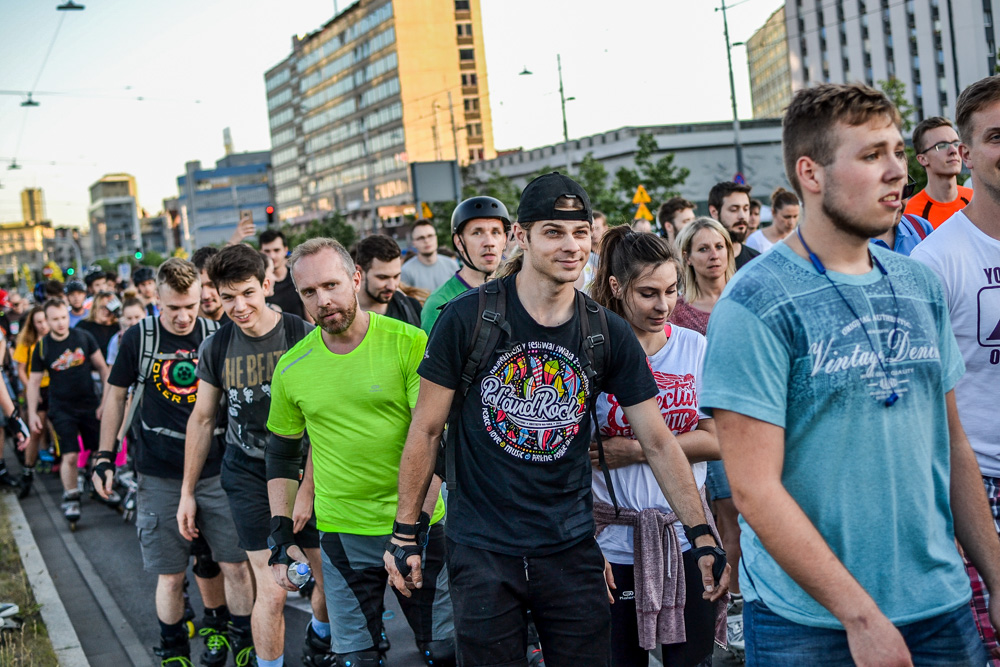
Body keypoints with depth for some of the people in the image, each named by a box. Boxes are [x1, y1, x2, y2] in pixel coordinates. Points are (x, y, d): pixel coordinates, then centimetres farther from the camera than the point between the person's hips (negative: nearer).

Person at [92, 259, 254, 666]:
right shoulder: (138, 338, -3)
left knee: (236, 566, 2)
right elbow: (116, 395, 8)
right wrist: (104, 457, 6)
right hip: (160, 477, -1)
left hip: (217, 471, 1)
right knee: (171, 576, 5)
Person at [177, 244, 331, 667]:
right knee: (270, 589, -7)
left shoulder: (302, 336, -12)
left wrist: (307, 488, -15)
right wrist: (188, 491, 12)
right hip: (248, 473, 1)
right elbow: (202, 419, 10)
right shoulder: (216, 347, -1)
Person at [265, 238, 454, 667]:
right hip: (341, 534, 2)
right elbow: (281, 456, 14)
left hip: (418, 524, -2)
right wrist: (281, 538, 8)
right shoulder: (292, 369, 2)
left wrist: (412, 529, -17)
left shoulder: (410, 345, -9)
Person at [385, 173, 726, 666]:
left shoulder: (609, 334, -1)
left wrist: (702, 534, -3)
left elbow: (658, 442, 3)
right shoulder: (467, 319, -8)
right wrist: (404, 535, -2)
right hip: (481, 549, -2)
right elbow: (426, 430, -3)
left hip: (571, 549, 2)